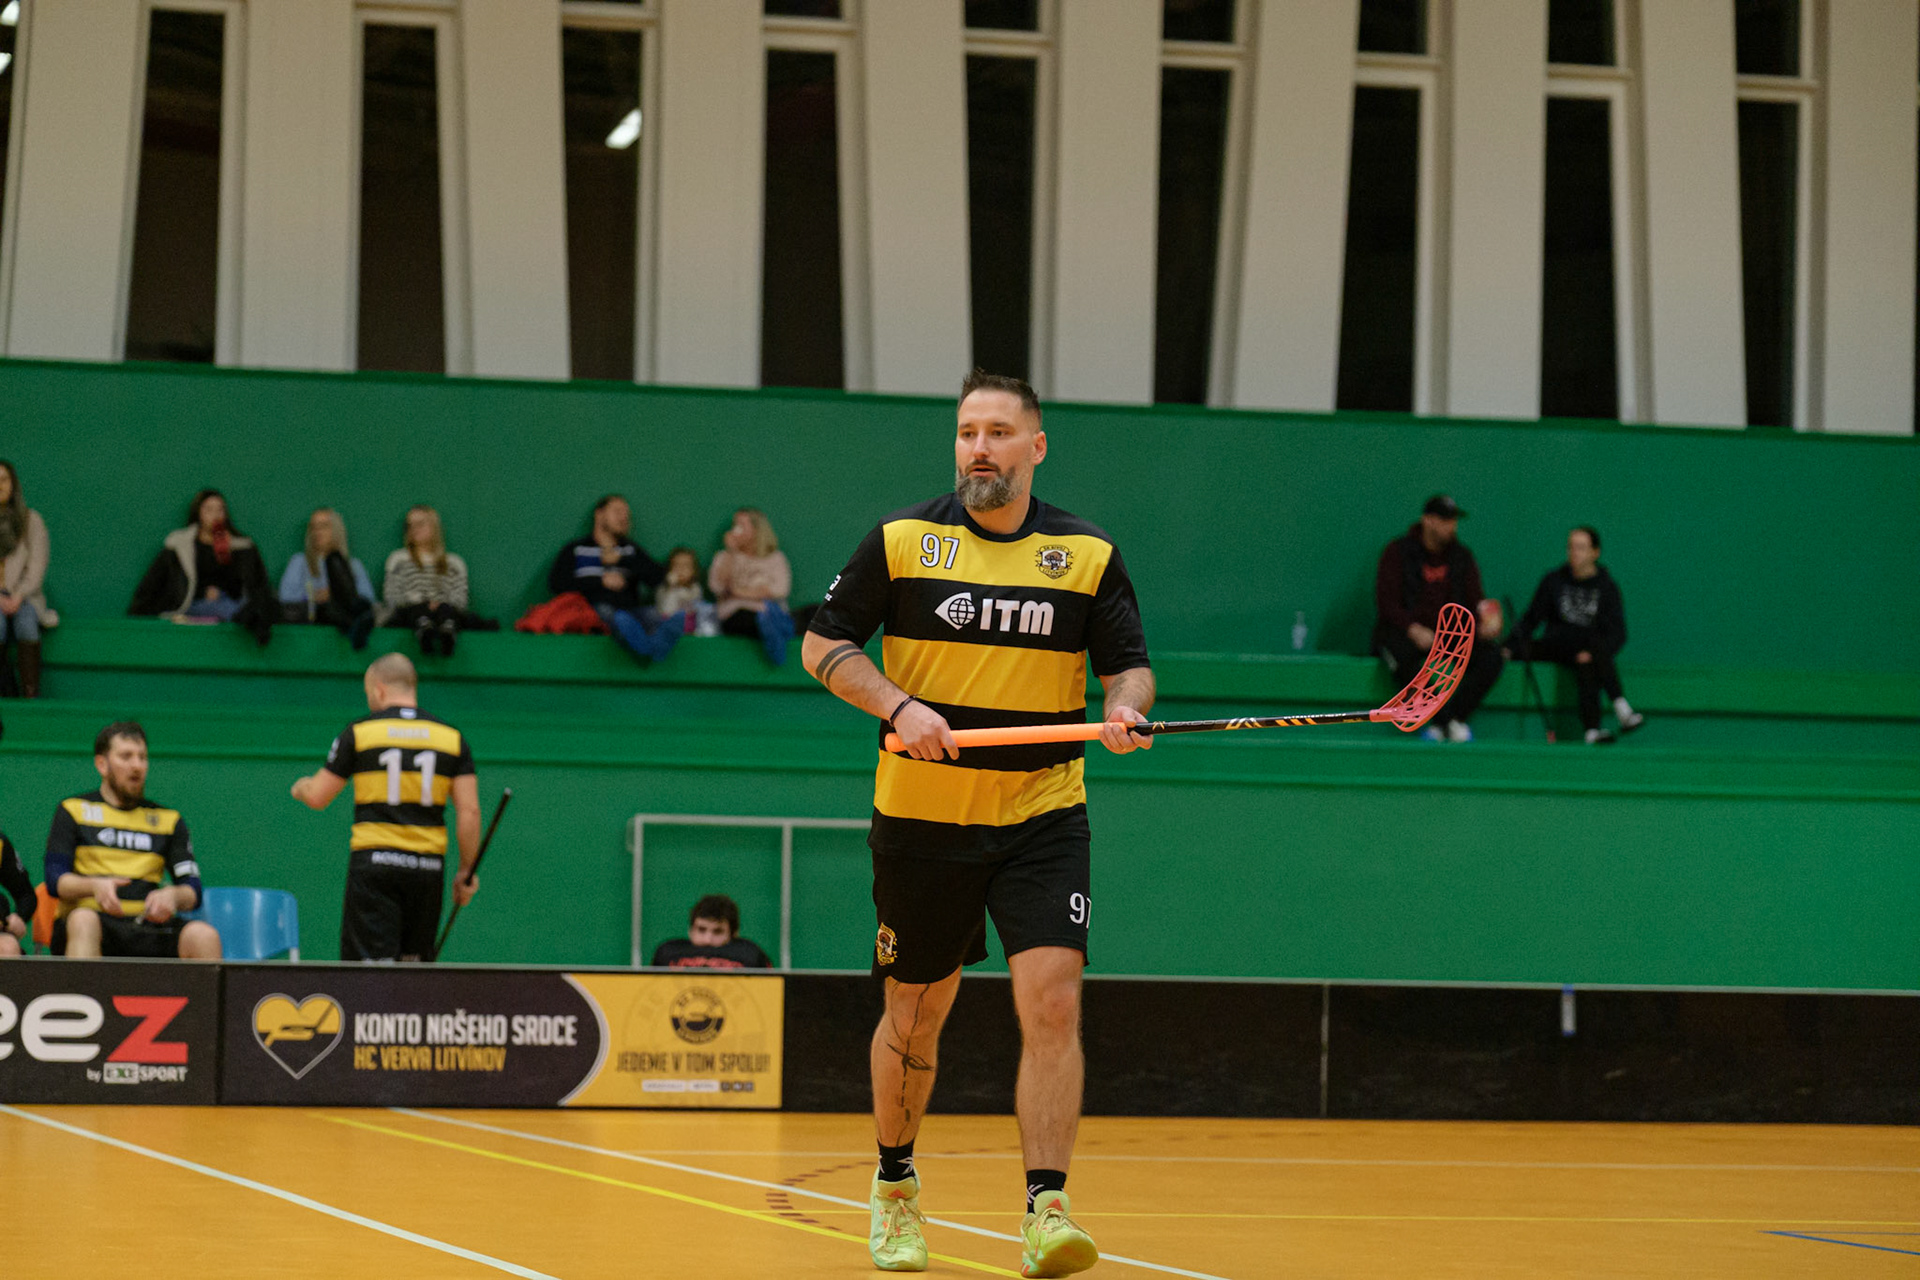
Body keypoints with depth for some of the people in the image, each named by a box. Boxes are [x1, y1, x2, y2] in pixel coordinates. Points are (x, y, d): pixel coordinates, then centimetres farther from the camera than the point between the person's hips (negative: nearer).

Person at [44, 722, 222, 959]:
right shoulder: (74, 811, 15)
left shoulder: (169, 820, 22)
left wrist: (173, 896, -12)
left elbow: (193, 890, 14)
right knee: (83, 921, -39)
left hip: (150, 925, 2)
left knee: (204, 936, -29)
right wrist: (95, 886, -19)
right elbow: (55, 879, 3)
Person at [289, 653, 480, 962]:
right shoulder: (452, 737, 7)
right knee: (415, 965, 11)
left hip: (373, 860, -3)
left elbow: (317, 797, 6)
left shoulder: (360, 732, 1)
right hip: (429, 864, 3)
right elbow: (469, 812, 1)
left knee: (371, 961, -6)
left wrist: (301, 787, 29)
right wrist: (467, 871, 10)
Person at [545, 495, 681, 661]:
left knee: (649, 615, -31)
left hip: (630, 608, 3)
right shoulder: (576, 549, 20)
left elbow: (657, 578, 14)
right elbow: (556, 584, 4)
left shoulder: (631, 550, 29)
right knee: (605, 611, -39)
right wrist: (601, 581, -1)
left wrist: (620, 560, 7)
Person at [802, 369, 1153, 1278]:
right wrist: (899, 706, -13)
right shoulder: (900, 541, 0)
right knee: (915, 1013, 11)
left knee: (1052, 1003, -16)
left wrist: (1126, 707, -16)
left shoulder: (1086, 554, 2)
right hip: (922, 818, 0)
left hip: (1043, 818, 0)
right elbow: (824, 643, 3)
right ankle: (895, 1185, 34)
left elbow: (1128, 663, 7)